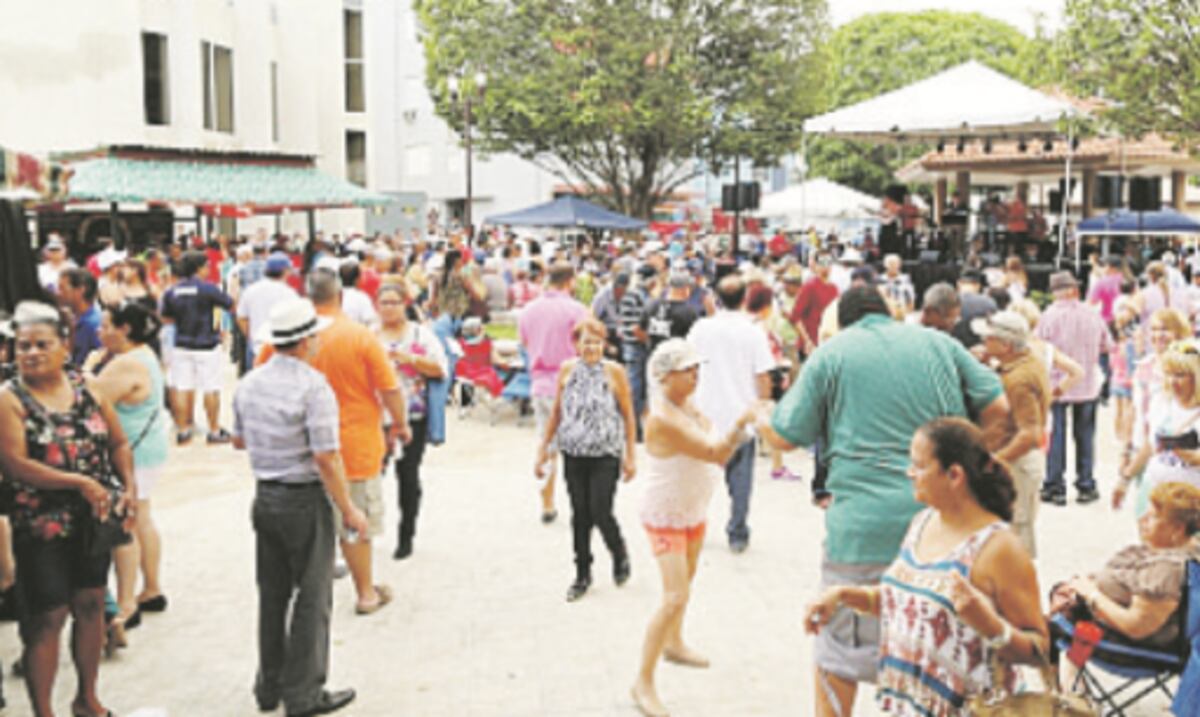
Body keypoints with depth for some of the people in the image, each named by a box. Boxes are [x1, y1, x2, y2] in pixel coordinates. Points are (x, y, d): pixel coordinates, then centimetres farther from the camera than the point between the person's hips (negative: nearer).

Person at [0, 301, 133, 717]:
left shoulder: (86, 387, 3)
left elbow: (118, 443, 7)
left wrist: (128, 487, -9)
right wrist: (80, 482, -24)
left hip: (94, 521, 5)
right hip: (42, 528, -5)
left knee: (91, 605, 15)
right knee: (47, 617, 1)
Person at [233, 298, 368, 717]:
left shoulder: (249, 383, 5)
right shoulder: (313, 387, -18)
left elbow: (238, 440, 16)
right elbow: (326, 458, -20)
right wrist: (348, 510, -13)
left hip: (264, 497, 7)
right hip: (305, 499, -7)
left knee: (272, 594, 17)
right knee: (311, 598, 4)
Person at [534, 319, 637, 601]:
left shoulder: (614, 372, -4)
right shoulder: (567, 370, 4)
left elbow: (628, 416, 0)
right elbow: (556, 412, 12)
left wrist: (630, 456, -1)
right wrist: (544, 448, 12)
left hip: (605, 454, -3)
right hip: (573, 454, 3)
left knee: (600, 512, -6)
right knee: (580, 514, 7)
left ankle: (620, 555, 24)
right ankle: (582, 574, 22)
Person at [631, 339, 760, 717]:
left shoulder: (687, 404, -2)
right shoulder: (663, 418, -30)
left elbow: (719, 453, 7)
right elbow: (714, 453, -34)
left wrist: (739, 430, -7)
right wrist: (740, 424, -43)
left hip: (693, 509, 9)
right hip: (665, 516, -9)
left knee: (686, 580, 27)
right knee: (675, 597, -15)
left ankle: (674, 644, 50)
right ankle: (644, 682, -4)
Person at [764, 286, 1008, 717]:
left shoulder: (831, 355, 1)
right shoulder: (939, 343, 10)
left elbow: (786, 438, 0)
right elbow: (997, 407, 8)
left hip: (863, 524, -3)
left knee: (838, 649, 9)